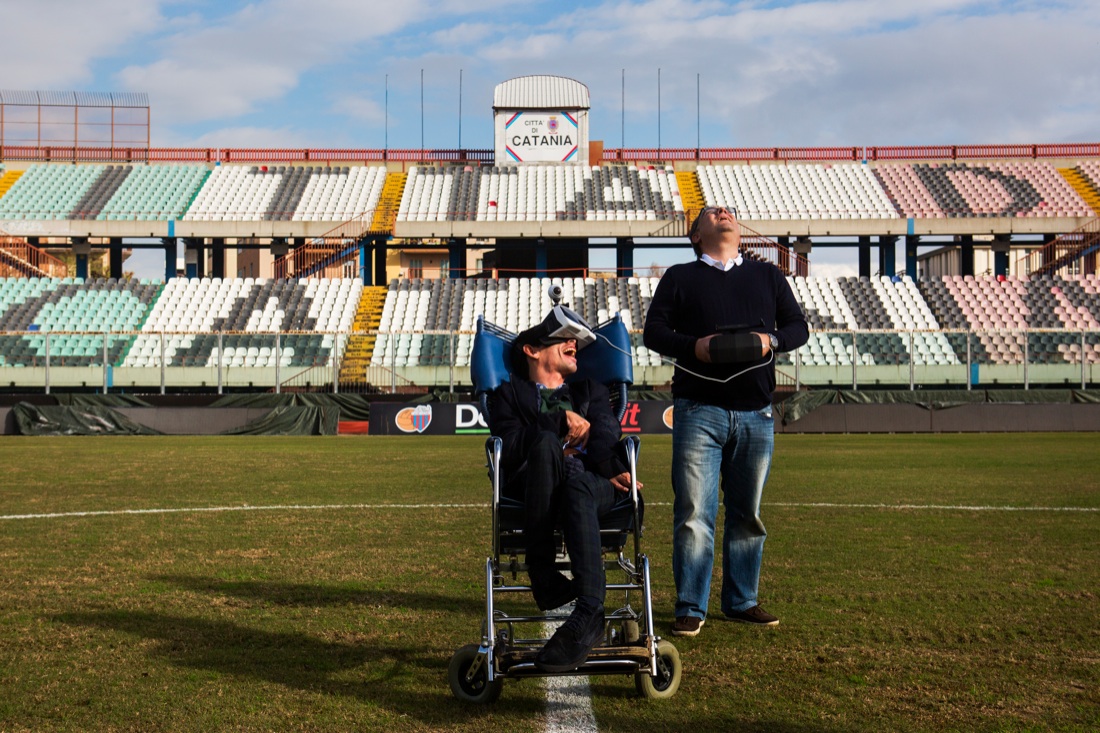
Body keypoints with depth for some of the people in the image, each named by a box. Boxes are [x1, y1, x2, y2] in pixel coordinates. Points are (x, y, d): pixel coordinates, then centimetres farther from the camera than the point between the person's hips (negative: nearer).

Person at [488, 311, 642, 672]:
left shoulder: (591, 391, 34)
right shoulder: (509, 393, 27)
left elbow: (606, 435, 11)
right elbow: (510, 445, 5)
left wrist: (612, 470, -10)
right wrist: (560, 422, -1)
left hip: (592, 484, 1)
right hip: (530, 490, -1)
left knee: (577, 486, -38)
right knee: (546, 443, -37)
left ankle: (588, 613, -51)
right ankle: (541, 572, -34)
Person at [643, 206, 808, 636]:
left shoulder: (768, 275, 19)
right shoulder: (680, 277, 11)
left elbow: (798, 326, 15)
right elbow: (653, 330, 6)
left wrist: (772, 340, -7)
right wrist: (693, 346, -13)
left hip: (755, 413, 3)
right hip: (699, 410, -3)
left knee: (748, 514, 8)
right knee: (693, 512, -6)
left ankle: (741, 602, 20)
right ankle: (691, 608, 2)